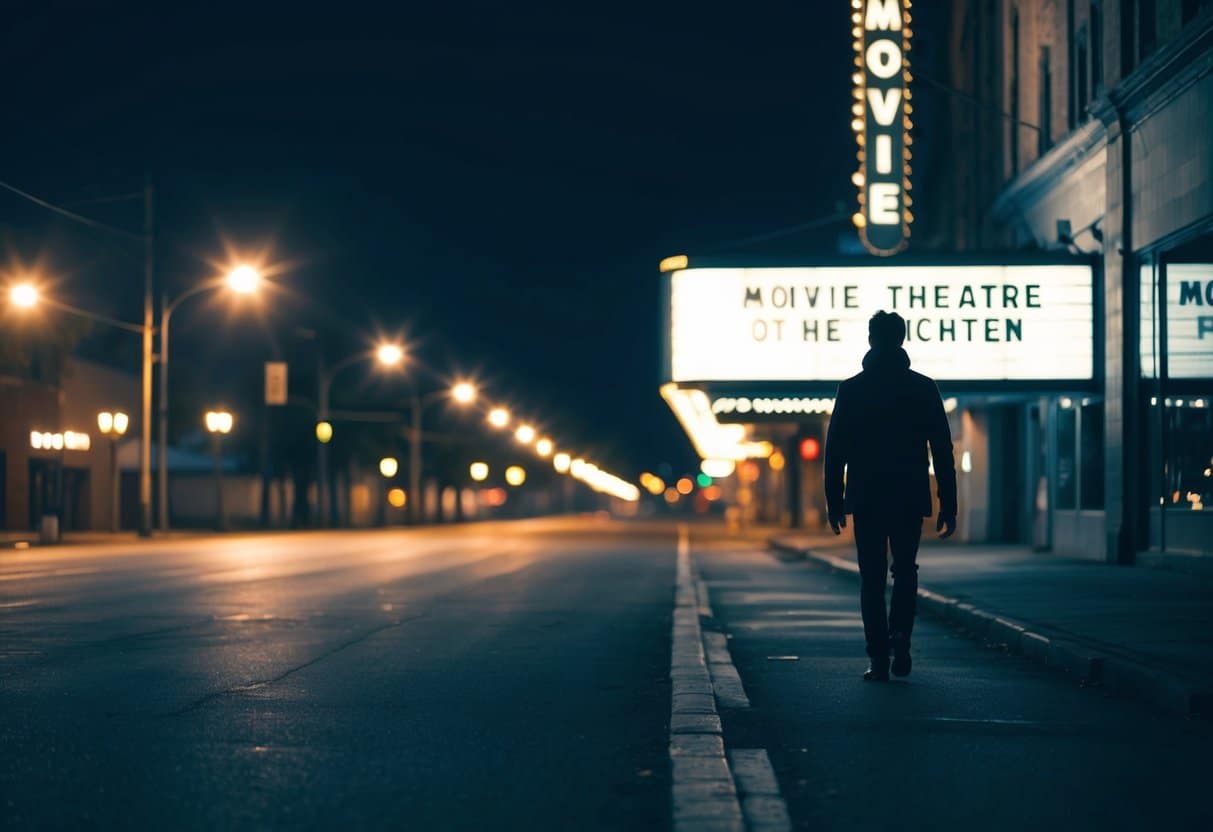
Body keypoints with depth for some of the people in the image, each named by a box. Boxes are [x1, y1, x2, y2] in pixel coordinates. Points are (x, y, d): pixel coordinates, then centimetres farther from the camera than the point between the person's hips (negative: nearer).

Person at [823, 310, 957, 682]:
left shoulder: (851, 389, 0)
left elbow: (835, 449, -1)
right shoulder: (923, 387, 1)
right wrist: (948, 505, 4)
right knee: (905, 571, 16)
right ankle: (899, 635, -7)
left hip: (866, 498, 0)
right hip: (910, 498, 0)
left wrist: (835, 501, 5)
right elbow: (942, 450, 0)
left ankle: (879, 658, 1)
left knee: (872, 578, 6)